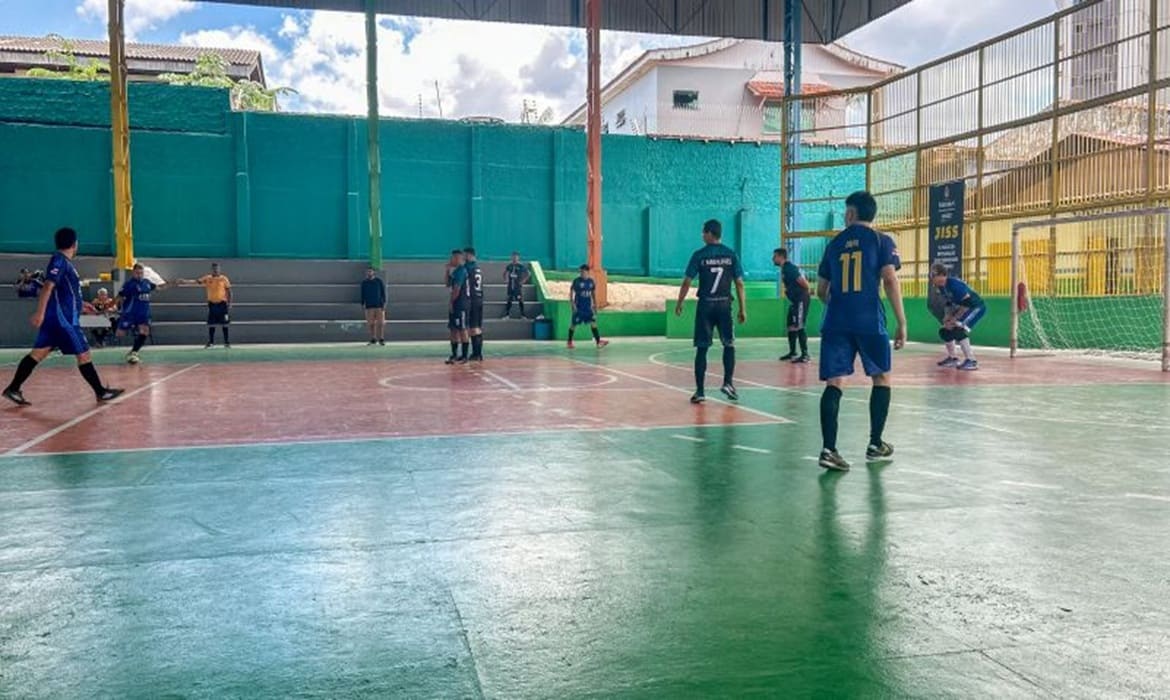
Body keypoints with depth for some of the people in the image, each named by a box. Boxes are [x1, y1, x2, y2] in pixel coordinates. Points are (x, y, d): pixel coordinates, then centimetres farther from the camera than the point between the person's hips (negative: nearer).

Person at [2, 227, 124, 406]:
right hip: (63, 318, -9)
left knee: (38, 352, 9)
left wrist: (81, 305, 38)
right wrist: (40, 313, -29)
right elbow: (48, 287, -23)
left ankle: (13, 389, 9)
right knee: (83, 354, -2)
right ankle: (101, 392, 6)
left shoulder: (64, 261, 15)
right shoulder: (60, 260, -13)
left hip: (57, 318, 9)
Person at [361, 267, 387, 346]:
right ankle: (373, 339, 6)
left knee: (381, 323, -4)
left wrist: (384, 303, -4)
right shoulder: (364, 282, 9)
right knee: (371, 323, 0)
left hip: (379, 305, -1)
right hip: (369, 306, 1)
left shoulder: (379, 281, 4)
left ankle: (381, 339, 1)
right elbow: (363, 294, 12)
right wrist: (363, 304, 6)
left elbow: (383, 292, 4)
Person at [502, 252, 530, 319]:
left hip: (518, 285, -4)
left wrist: (523, 281, -11)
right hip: (510, 285, 4)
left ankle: (522, 315, 2)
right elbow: (505, 273, 23)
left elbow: (528, 274, -6)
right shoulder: (510, 265, 6)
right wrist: (506, 279, 10)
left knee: (520, 300, -3)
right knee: (509, 300, 8)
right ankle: (507, 314, 13)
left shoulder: (521, 266, -8)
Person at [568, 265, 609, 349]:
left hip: (588, 306, 4)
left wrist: (594, 305, 15)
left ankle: (598, 341, -6)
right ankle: (570, 342, 16)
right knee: (574, 324, 3)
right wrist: (572, 303, -14)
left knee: (593, 322, -4)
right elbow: (571, 292, -6)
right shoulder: (577, 281, -8)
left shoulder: (591, 281, 5)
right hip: (578, 307, -4)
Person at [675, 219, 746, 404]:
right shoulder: (731, 255, 2)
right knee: (729, 345, 15)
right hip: (724, 305, 1)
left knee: (702, 348, 4)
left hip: (705, 305, -1)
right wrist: (742, 309, 5)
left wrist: (679, 304, 8)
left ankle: (699, 391, 3)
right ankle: (728, 382, 1)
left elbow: (687, 282, -4)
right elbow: (739, 284, 0)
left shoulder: (699, 255, -3)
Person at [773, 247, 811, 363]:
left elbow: (803, 282, -21)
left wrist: (806, 293, -5)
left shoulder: (790, 268, -18)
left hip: (801, 300, -10)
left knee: (798, 327, -10)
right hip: (794, 301, 10)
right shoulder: (784, 268, 13)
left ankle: (805, 355, -6)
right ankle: (792, 352, 24)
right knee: (791, 326, 14)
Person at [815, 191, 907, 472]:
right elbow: (890, 280, -8)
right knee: (881, 377, 17)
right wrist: (902, 323, -4)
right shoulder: (881, 240, 4)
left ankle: (829, 449, -13)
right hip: (870, 321, -2)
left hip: (835, 322, 2)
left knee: (834, 382, 0)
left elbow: (821, 291, 18)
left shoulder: (835, 243, 13)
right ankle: (875, 444, 21)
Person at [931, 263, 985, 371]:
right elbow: (949, 303, 13)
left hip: (977, 307, -10)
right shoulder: (942, 287, 0)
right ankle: (952, 358, 24)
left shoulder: (954, 284, -28)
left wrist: (954, 319, -21)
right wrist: (948, 316, -3)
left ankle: (971, 361, -22)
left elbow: (967, 303, -27)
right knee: (944, 330, 9)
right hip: (962, 309, 10)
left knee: (958, 329, -26)